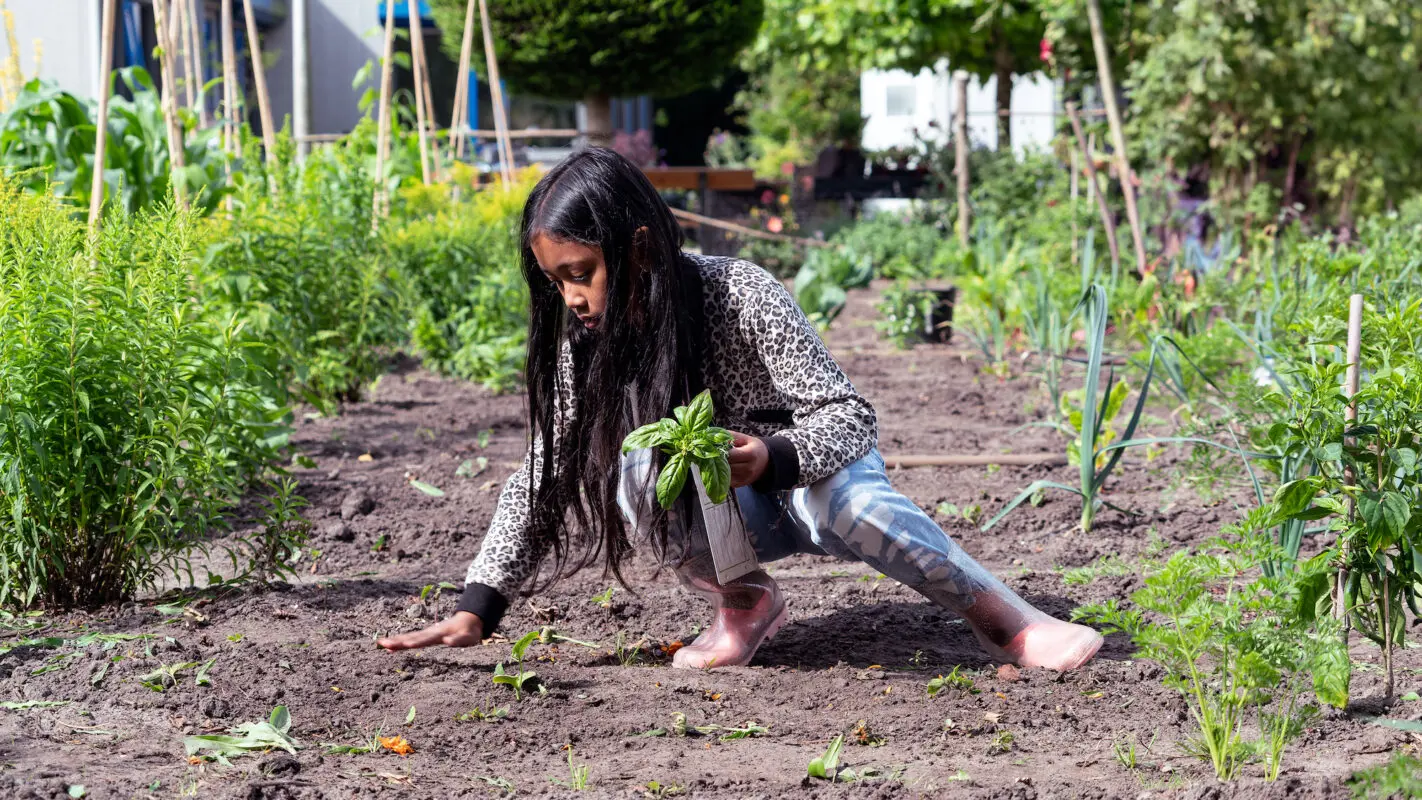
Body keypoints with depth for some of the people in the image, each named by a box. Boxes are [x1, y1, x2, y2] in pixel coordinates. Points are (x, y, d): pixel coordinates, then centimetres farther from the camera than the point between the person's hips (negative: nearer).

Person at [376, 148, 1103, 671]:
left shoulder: (741, 297, -26)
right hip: (720, 515, 4)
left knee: (846, 503, -40)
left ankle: (1004, 619, -23)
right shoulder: (588, 339, -14)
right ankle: (743, 602, -6)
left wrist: (769, 459, -46)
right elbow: (544, 476, -12)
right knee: (639, 468, -31)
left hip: (810, 469, -3)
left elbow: (850, 417, -25)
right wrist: (476, 609, -20)